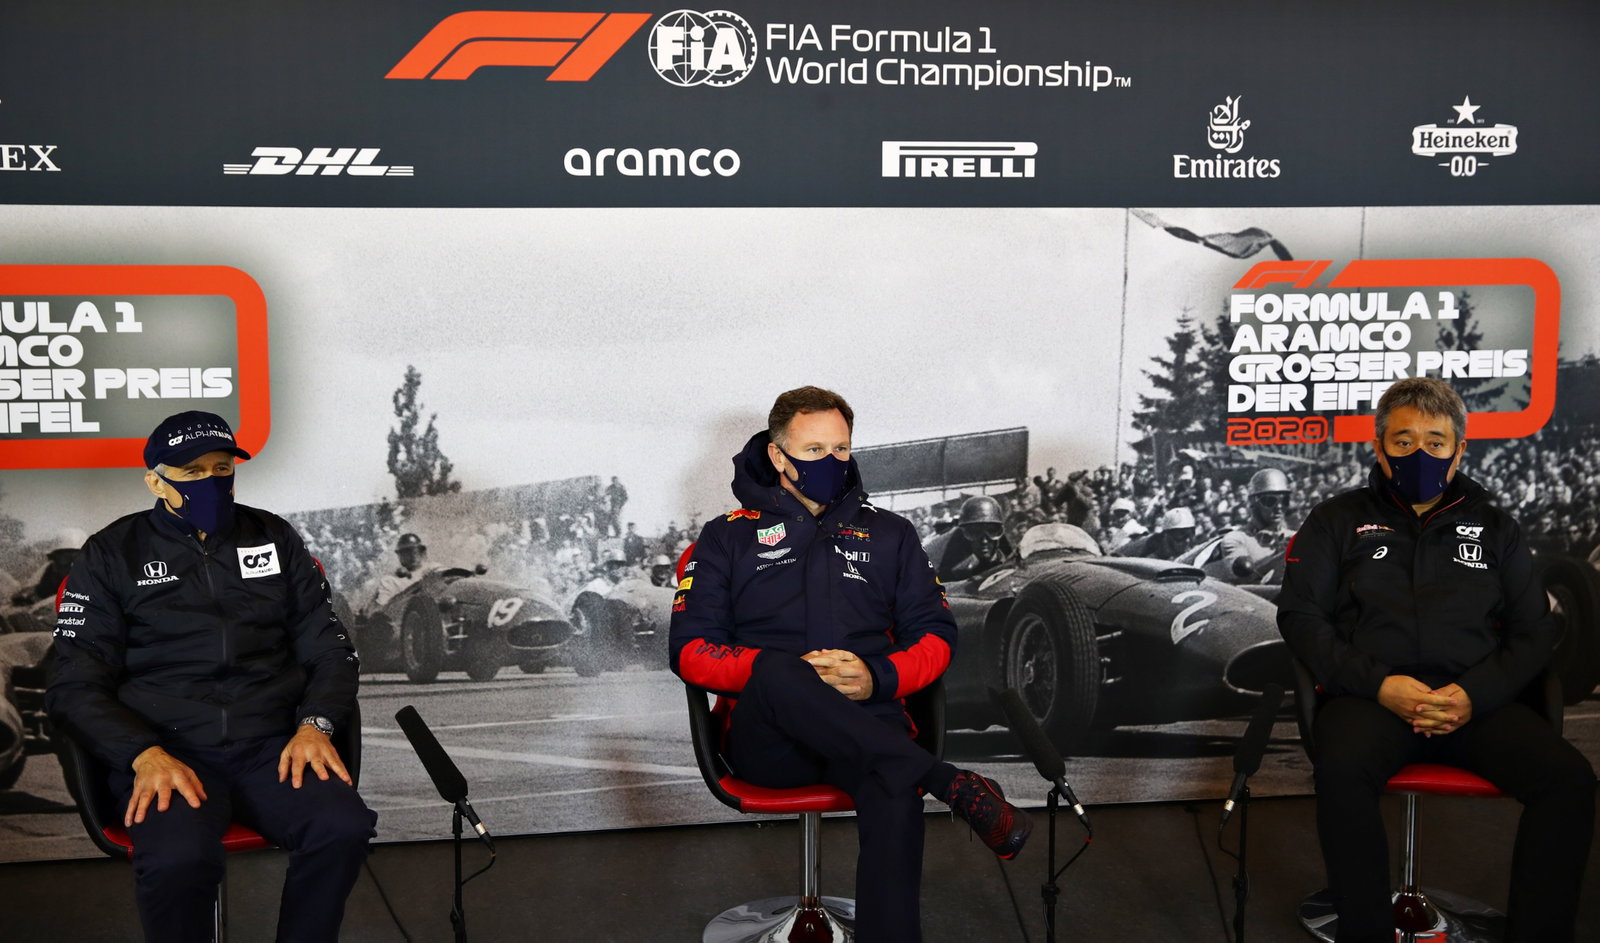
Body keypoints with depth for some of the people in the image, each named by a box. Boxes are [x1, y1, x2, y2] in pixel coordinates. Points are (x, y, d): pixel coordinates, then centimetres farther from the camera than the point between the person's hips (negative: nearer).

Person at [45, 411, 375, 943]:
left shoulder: (273, 538, 18)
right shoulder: (113, 555, 10)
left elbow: (328, 648, 17)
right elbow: (76, 683, 4)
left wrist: (315, 724, -4)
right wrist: (144, 755, -14)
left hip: (272, 747, 2)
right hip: (166, 751, -2)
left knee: (343, 828, -30)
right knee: (178, 857, -36)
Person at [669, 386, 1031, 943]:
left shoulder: (888, 533, 21)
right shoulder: (729, 537, 16)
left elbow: (935, 634, 16)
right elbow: (690, 650, 6)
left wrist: (879, 679, -6)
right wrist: (775, 671, -12)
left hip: (868, 723, 1)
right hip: (765, 740, 0)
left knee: (895, 792, -36)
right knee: (778, 671, -38)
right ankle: (949, 784, -35)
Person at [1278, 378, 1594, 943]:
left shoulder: (1494, 528, 20)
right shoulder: (1339, 520, 14)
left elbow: (1533, 631, 14)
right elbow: (1300, 615, 5)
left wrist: (1476, 695, -6)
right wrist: (1378, 684, -10)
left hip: (1475, 702, 2)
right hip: (1370, 697, -2)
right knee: (1342, 769, -36)